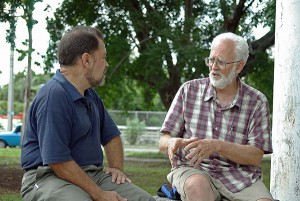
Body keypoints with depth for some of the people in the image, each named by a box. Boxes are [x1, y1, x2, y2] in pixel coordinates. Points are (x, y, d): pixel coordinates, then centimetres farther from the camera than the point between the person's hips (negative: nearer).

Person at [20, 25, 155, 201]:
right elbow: (58, 161, -21)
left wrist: (117, 167, 8)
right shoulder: (53, 96, -16)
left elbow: (111, 135, 28)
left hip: (92, 174, 8)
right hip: (50, 177, -8)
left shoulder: (90, 95, 17)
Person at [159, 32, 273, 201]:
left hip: (238, 173, 0)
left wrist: (217, 146, -21)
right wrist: (173, 142, -20)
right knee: (197, 186, -36)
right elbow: (163, 141, 6)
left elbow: (256, 157, -5)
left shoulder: (257, 102, 3)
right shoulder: (189, 90, 6)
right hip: (192, 169, 0)